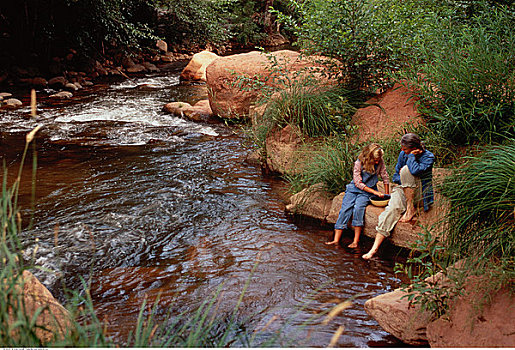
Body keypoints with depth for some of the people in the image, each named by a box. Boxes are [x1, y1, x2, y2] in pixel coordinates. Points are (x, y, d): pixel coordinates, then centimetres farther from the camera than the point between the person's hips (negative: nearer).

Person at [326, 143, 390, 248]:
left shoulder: (380, 162, -8)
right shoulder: (359, 163, -15)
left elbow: (385, 178, 4)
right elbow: (358, 183, -15)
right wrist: (375, 192, -20)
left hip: (367, 192, 0)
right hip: (354, 188, 0)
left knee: (358, 208, -28)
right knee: (345, 209, -18)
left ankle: (356, 241, -27)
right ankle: (336, 240, -19)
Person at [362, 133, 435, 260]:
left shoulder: (428, 157, -11)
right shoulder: (403, 154, 5)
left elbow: (416, 171, -32)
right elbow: (395, 177, 14)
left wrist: (411, 156, -17)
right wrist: (403, 180, -7)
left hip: (420, 195, -4)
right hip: (403, 190, 4)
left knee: (406, 169, -26)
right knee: (392, 209, -27)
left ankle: (411, 209, -18)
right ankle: (374, 248, -31)